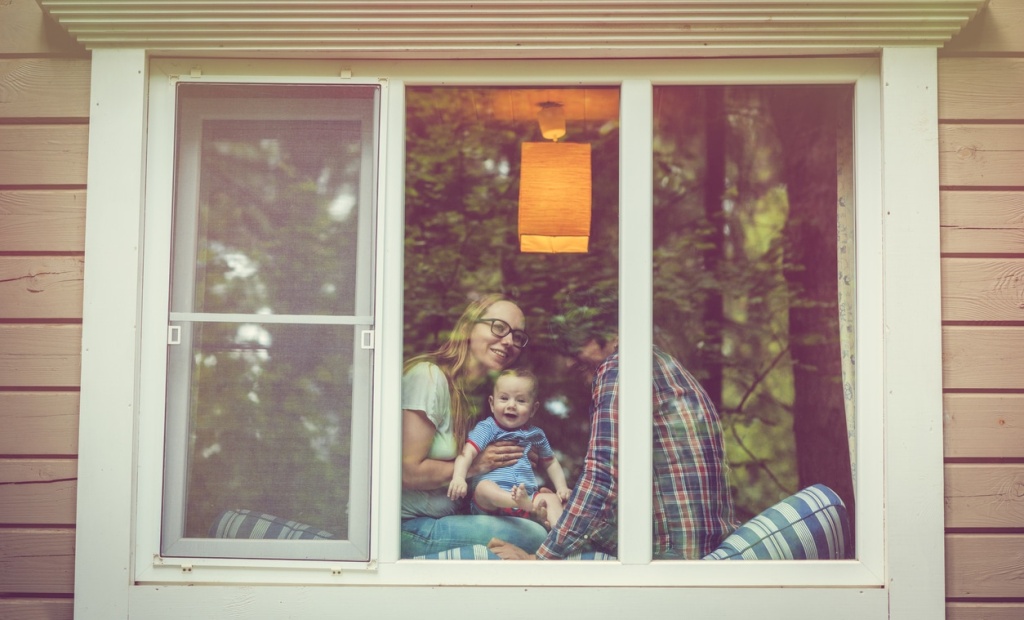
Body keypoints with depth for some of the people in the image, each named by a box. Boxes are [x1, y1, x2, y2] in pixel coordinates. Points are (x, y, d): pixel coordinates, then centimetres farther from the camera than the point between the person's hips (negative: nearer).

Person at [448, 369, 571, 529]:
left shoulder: (535, 434, 19)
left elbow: (550, 462, 33)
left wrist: (561, 487, 16)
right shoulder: (486, 428, 5)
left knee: (552, 499, -20)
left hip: (527, 495, 4)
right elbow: (467, 453, -11)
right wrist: (458, 477, -31)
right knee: (484, 486, -35)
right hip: (492, 503, -4)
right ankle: (528, 504, -58)